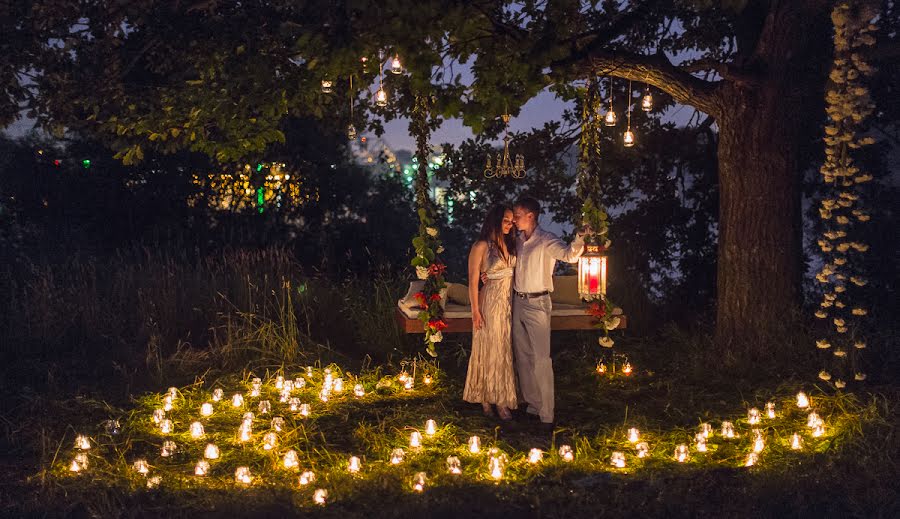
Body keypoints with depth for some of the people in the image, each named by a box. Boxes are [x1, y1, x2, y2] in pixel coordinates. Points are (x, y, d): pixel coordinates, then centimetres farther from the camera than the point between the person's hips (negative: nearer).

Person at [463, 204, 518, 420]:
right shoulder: (481, 246, -10)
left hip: (510, 303, 6)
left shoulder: (510, 244, 9)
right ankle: (485, 398, 9)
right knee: (490, 350, 1)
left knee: (506, 350, 10)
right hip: (490, 302, -6)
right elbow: (473, 281, -11)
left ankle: (501, 398, 18)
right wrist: (475, 311, -14)